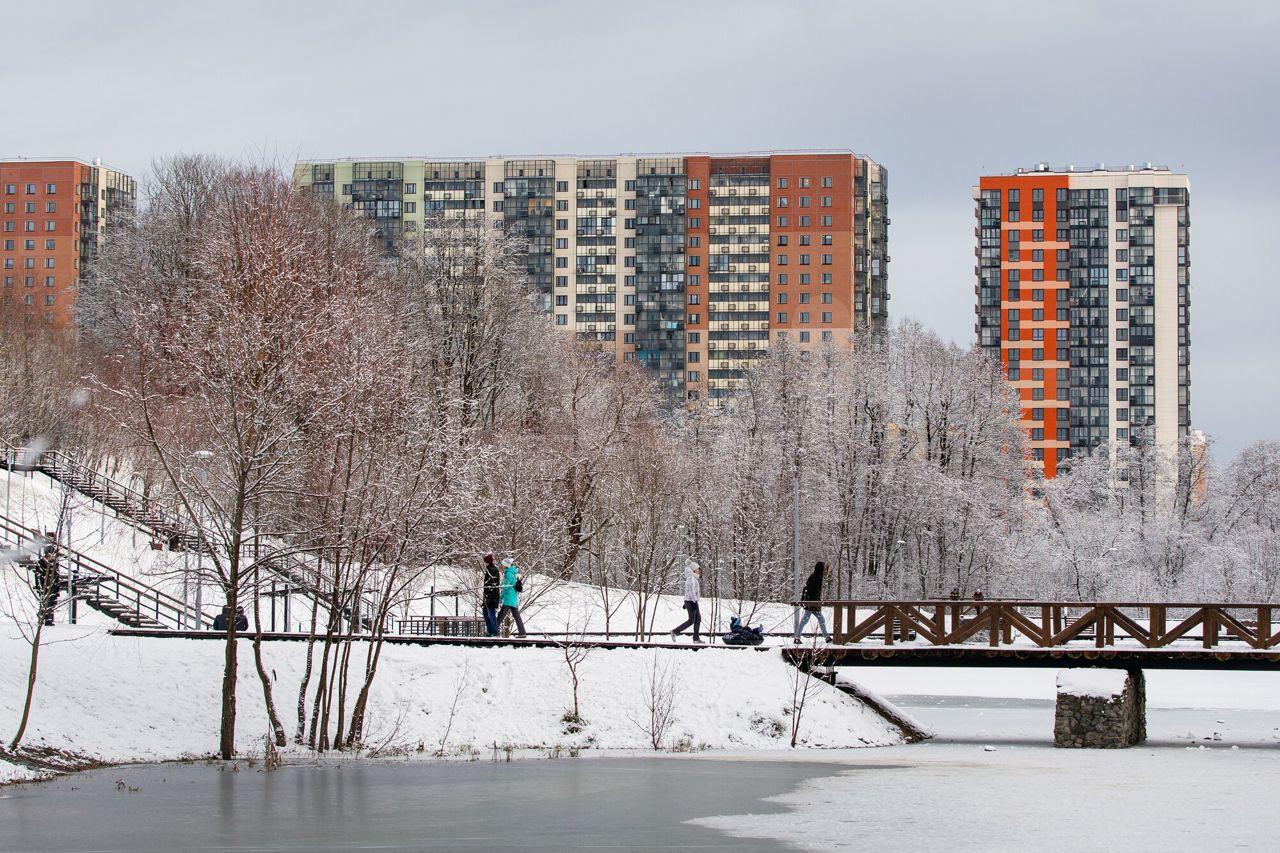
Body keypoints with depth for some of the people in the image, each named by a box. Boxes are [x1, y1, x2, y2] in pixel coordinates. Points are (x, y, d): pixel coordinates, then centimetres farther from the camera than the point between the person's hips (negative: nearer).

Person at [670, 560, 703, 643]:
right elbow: (691, 591, -22)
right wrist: (694, 602, -25)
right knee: (691, 620, -7)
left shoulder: (693, 578, 15)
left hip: (692, 601, 10)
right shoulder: (691, 578, -16)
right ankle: (675, 632, -4)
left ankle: (696, 638, 9)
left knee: (698, 619, 8)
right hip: (691, 601, -10)